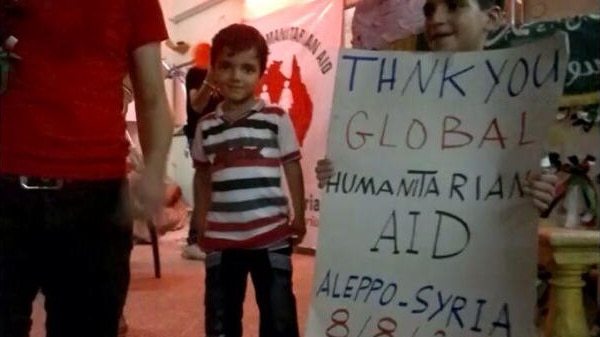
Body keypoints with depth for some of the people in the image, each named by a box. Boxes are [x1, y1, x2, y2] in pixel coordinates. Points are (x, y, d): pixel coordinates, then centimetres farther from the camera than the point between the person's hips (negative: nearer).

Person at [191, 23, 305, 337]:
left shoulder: (277, 119, -3)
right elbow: (202, 177, 13)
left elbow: (293, 169, 2)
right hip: (222, 238, 3)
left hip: (271, 235, -2)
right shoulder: (206, 126, 4)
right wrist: (200, 226, 12)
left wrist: (299, 217, 3)